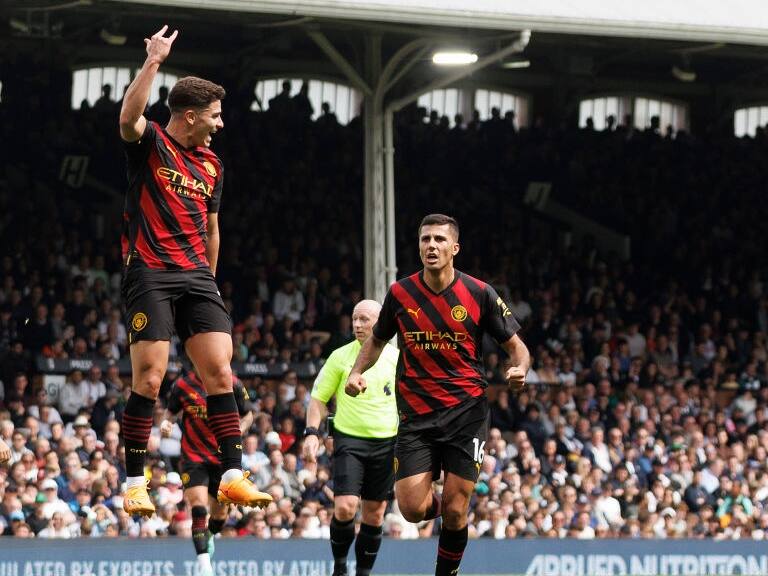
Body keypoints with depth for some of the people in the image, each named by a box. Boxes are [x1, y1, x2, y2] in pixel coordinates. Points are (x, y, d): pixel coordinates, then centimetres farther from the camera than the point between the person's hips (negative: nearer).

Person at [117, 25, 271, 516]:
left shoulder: (211, 165, 17)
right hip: (149, 273, -6)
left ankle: (233, 475, -4)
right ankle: (135, 482, -4)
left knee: (220, 372, -5)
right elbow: (129, 116, -26)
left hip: (196, 276, 6)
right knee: (150, 377, -11)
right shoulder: (150, 143, -1)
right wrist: (154, 61, -27)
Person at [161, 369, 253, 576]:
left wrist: (237, 432, -12)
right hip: (193, 457, -2)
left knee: (220, 513, 12)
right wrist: (165, 422, -10)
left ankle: (209, 538, 47)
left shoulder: (233, 385, -3)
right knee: (198, 508, -20)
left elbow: (247, 415, 7)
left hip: (223, 458, 2)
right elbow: (171, 411, 13)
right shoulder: (183, 385, -3)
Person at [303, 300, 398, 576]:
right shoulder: (340, 356, 0)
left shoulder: (397, 358, 4)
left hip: (386, 442, 2)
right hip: (349, 439, -2)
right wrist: (312, 433, -8)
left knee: (374, 514, 5)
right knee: (345, 507, -15)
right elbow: (318, 398, 5)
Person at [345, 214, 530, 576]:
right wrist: (357, 372, -1)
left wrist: (519, 369, -20)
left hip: (466, 412, -1)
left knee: (454, 512, -6)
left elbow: (515, 346, 3)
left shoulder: (479, 294, -4)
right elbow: (377, 340, 17)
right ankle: (440, 506, 27)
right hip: (416, 415, 2)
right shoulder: (400, 294, 1)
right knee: (412, 508, -9)